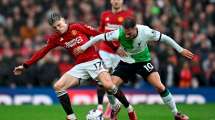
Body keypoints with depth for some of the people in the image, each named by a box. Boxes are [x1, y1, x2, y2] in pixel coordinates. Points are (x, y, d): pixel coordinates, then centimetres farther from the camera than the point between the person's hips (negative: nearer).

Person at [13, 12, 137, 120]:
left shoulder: (77, 27, -5)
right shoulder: (56, 38, 6)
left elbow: (99, 34, -1)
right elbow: (42, 52, 10)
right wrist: (25, 66, 8)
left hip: (94, 61, -5)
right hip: (80, 66, 5)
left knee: (108, 85, -25)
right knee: (58, 87, -9)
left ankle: (130, 109, -5)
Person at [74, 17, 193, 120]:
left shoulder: (146, 32, -29)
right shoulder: (119, 33, -28)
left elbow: (164, 38, -15)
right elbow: (100, 37, -16)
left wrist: (181, 50, -8)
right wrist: (83, 47, -12)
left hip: (143, 61, -1)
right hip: (126, 62, 1)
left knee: (160, 87, -17)